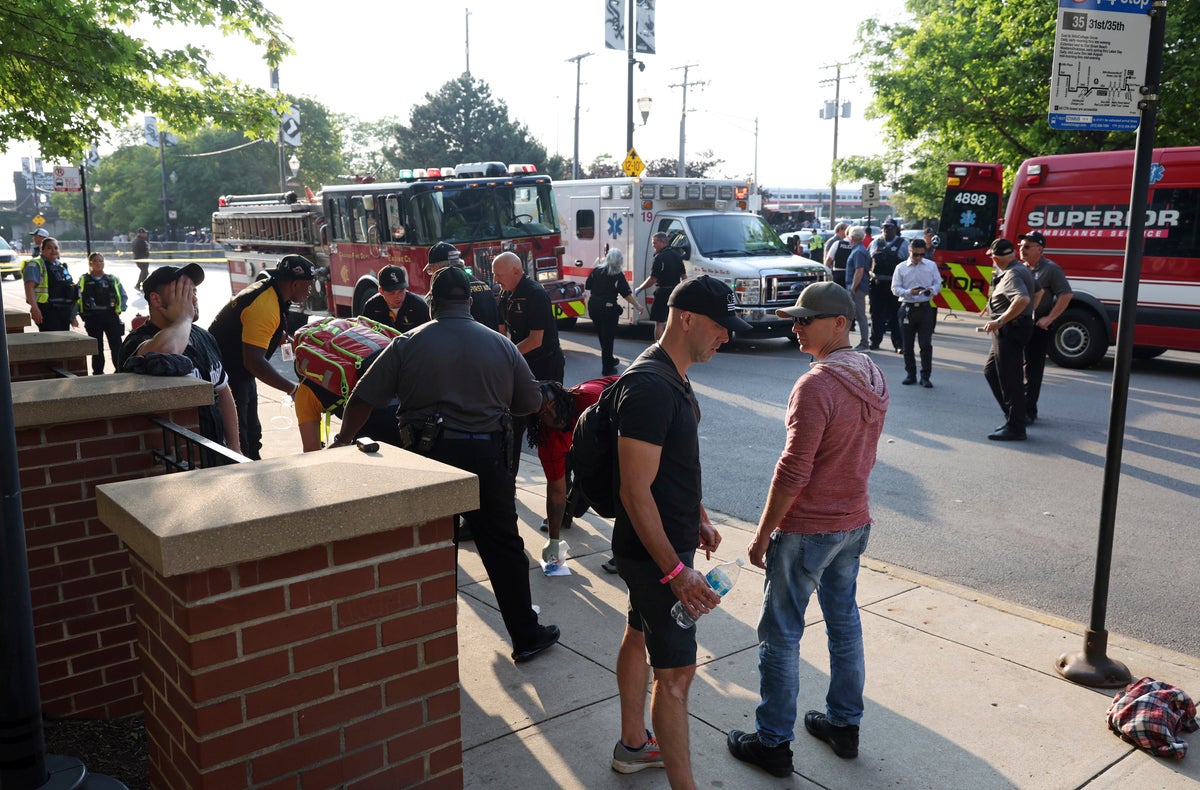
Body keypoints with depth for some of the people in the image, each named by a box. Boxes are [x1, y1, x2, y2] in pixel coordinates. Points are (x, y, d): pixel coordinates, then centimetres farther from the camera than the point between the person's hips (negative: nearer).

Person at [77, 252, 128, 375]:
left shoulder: (113, 280, 7)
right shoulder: (84, 281, 3)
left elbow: (124, 296, 13)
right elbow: (76, 300, 4)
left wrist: (120, 309, 1)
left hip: (111, 317, 1)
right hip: (93, 319, -1)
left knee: (116, 346, 0)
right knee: (97, 348, 7)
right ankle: (98, 373, 16)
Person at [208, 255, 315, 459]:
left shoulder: (266, 289, 3)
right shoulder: (265, 307, -28)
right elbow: (253, 361, -34)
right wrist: (293, 389, -33)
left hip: (241, 375, 11)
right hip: (227, 378, -11)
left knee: (252, 436, 18)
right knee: (237, 445, -7)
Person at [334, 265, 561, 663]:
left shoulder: (408, 344, 0)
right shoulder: (501, 345, 4)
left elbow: (364, 398, -1)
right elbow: (531, 402, 11)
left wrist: (342, 440, 13)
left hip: (428, 457, 0)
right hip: (487, 457, 1)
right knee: (504, 549, 12)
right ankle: (526, 636, 21)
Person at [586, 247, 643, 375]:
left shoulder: (596, 270, 4)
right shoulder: (618, 275, -9)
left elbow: (587, 287, 8)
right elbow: (626, 294, -10)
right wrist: (637, 306, 0)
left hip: (593, 306, 5)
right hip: (608, 308, -5)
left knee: (602, 336, 20)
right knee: (608, 337, 4)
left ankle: (609, 360, 37)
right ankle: (607, 368, 9)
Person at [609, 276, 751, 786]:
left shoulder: (673, 377, 7)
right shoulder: (649, 387, -26)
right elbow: (636, 491, -28)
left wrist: (699, 517, 21)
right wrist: (676, 571, -27)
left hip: (669, 542, 10)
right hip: (655, 552, -10)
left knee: (640, 636, 22)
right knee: (676, 669, -4)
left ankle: (633, 745, 39)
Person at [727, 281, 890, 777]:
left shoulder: (816, 386, -23)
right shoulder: (873, 379, 4)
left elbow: (792, 472, -23)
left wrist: (763, 535, -15)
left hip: (807, 529, -8)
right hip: (854, 523, 9)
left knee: (780, 634, 4)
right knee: (844, 623, 19)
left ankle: (773, 743, 15)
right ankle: (844, 726, 32)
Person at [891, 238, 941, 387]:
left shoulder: (931, 266, 6)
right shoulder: (901, 268, 4)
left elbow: (938, 284, 8)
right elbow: (895, 288, 0)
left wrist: (932, 290, -14)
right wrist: (909, 292, -18)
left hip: (926, 308, 0)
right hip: (907, 308, 0)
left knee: (926, 344, -2)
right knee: (907, 344, 7)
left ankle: (925, 376, 5)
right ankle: (910, 374, 18)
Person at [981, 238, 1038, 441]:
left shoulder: (1012, 275, -19)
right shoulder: (1021, 268, 13)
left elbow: (1023, 299, -37)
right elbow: (1038, 291, 28)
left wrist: (1000, 321, -33)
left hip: (1010, 329, -11)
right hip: (1007, 332, 11)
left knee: (1010, 379, -7)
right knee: (990, 370, 19)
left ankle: (1015, 428, -2)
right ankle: (1012, 415, 23)